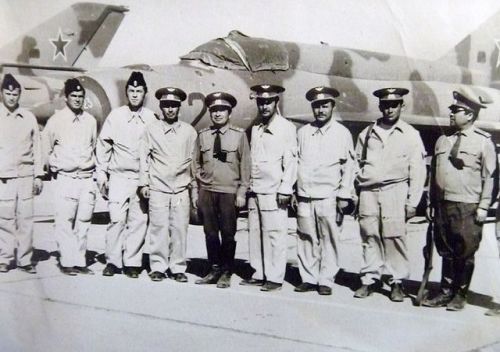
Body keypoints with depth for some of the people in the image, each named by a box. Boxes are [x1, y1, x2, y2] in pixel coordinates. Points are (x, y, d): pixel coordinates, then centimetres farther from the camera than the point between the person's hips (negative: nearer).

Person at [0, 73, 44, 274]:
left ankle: (25, 259, 9)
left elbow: (36, 148, 12)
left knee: (26, 219, 0)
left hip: (25, 176, 2)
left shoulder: (29, 118, 10)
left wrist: (38, 176, 8)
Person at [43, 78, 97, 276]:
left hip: (87, 178, 3)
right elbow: (46, 148, 7)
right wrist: (55, 166, 6)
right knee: (65, 222, -4)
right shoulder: (56, 120, -1)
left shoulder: (90, 121, 8)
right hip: (65, 178, -3)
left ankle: (80, 261, 13)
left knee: (83, 222, 5)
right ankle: (67, 262, 5)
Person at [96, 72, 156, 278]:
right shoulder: (115, 116, 3)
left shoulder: (152, 119, 3)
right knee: (117, 219, -5)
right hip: (118, 177, 0)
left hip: (142, 178, 1)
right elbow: (103, 147, 8)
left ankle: (132, 263, 11)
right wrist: (101, 176, 5)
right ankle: (113, 261, 8)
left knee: (138, 221, 0)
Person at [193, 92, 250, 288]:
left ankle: (226, 273, 15)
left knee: (228, 234, 2)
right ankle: (214, 270, 21)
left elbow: (245, 165, 1)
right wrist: (200, 181, 8)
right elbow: (196, 163, 17)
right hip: (206, 191, 3)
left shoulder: (239, 135, 0)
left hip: (229, 192, -3)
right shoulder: (203, 135, 7)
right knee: (210, 233, 8)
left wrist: (242, 192, -3)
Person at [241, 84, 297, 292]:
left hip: (274, 192, -6)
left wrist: (285, 190, -12)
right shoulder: (255, 130, 18)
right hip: (255, 191, 7)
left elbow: (290, 161, -6)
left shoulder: (286, 128, -1)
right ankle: (259, 275, 16)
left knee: (274, 235, -6)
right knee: (255, 234, 7)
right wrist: (249, 188, 15)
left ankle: (275, 278, 2)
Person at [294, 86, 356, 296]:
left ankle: (326, 281, 9)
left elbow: (349, 167, 2)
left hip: (329, 197, -3)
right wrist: (292, 192, 11)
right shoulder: (303, 132, 13)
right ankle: (308, 278, 15)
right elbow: (296, 162, 15)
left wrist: (344, 196, -4)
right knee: (306, 239, 4)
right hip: (304, 197, 3)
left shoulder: (342, 134, 3)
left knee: (329, 240, -2)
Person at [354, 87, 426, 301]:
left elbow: (418, 171, 4)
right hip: (368, 192, 2)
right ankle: (370, 279, 12)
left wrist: (412, 201, -2)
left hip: (395, 192, -2)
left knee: (395, 236, -7)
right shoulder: (367, 133, 14)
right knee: (369, 236, 1)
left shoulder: (411, 135, 7)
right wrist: (355, 191, 7)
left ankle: (397, 283, 4)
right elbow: (357, 163, 16)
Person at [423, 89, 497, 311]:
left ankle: (460, 296, 15)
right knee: (446, 252, 10)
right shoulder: (443, 140, 13)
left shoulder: (483, 141, -1)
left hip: (468, 208, -4)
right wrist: (432, 202, 12)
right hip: (442, 205, 4)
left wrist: (483, 207, -8)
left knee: (465, 254, 2)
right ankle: (445, 293, 18)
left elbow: (490, 176, -3)